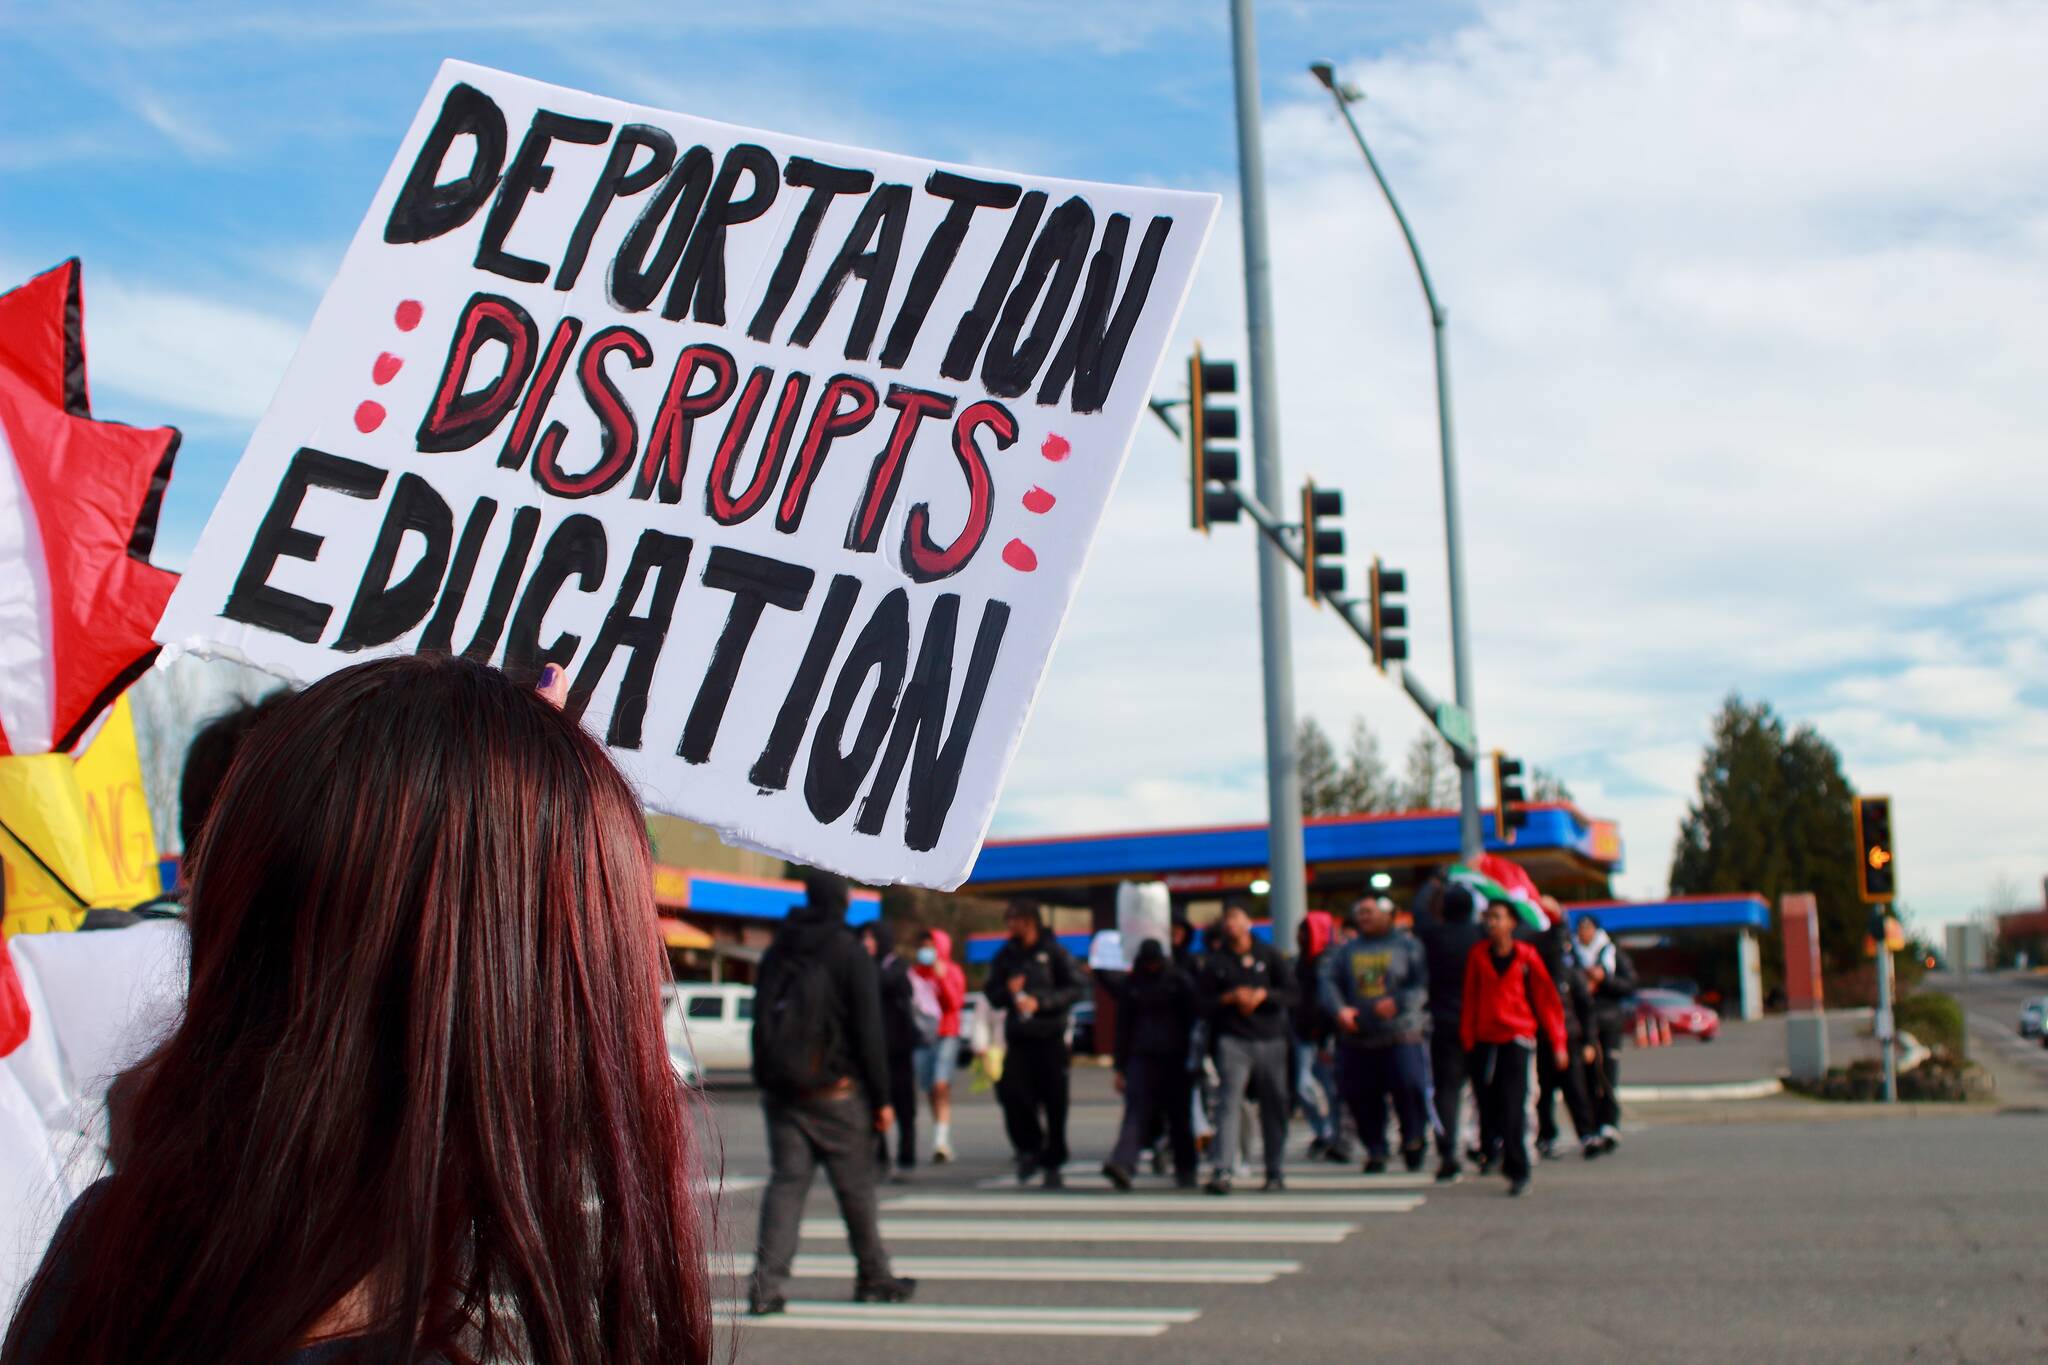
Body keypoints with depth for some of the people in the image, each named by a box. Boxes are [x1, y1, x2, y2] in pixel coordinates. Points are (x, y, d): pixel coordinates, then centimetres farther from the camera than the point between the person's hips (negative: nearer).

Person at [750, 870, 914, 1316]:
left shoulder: (776, 951, 10)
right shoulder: (850, 953, -8)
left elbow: (760, 1023, 13)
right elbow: (869, 1033, -10)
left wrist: (767, 1080, 16)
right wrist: (881, 1098, -6)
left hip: (780, 1092, 5)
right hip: (835, 1092, -5)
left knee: (785, 1180, 4)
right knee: (856, 1186, 7)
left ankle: (766, 1284, -6)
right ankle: (874, 1278, 19)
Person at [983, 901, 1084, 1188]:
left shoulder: (1053, 952, -1)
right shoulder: (1005, 955, 10)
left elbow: (1075, 989, -4)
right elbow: (991, 993, 14)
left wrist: (1041, 1001, -14)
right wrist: (1008, 992, -8)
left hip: (1050, 1037, -3)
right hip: (1018, 1038, 3)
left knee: (1054, 1101, 1)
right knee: (1009, 1089, -15)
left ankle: (1052, 1164, 14)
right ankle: (1029, 1148, 8)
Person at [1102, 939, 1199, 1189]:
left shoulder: (1179, 980, 3)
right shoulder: (1132, 983, 8)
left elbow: (1191, 1020, 4)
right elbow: (1122, 1025, 10)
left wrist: (1192, 1061, 0)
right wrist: (1120, 1067, 7)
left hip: (1175, 1059, 0)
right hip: (1141, 1058, 0)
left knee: (1180, 1117, 6)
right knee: (1137, 1113, -14)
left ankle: (1185, 1170, 17)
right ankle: (1122, 1164, -28)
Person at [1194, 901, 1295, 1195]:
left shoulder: (1269, 955, 9)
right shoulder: (1214, 961, 7)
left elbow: (1291, 994, 4)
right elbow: (1204, 1002, 3)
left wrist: (1263, 994, -11)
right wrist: (1231, 998, -12)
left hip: (1270, 1040, 2)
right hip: (1233, 1041, -2)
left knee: (1274, 1106, 6)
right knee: (1229, 1103, -14)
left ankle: (1276, 1172, 18)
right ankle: (1222, 1171, -21)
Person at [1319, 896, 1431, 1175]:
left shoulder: (1407, 946, 6)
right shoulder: (1346, 951, 16)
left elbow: (1423, 984, -3)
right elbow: (1327, 980, 6)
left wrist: (1398, 1003, -20)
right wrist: (1339, 1009, -13)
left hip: (1402, 1036, -3)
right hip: (1357, 1039, 3)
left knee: (1409, 1086, -15)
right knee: (1360, 1097, 1)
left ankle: (1413, 1141, 10)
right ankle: (1375, 1151, 18)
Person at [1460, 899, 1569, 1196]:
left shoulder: (1527, 957, -1)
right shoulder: (1478, 955, 4)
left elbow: (1546, 999, 4)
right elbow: (1471, 999, 9)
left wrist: (1557, 1042, 3)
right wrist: (1468, 1039, 5)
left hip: (1517, 1038, -3)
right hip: (1485, 1038, 3)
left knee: (1512, 1107, -8)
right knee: (1488, 1106, 0)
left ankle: (1517, 1171, -2)